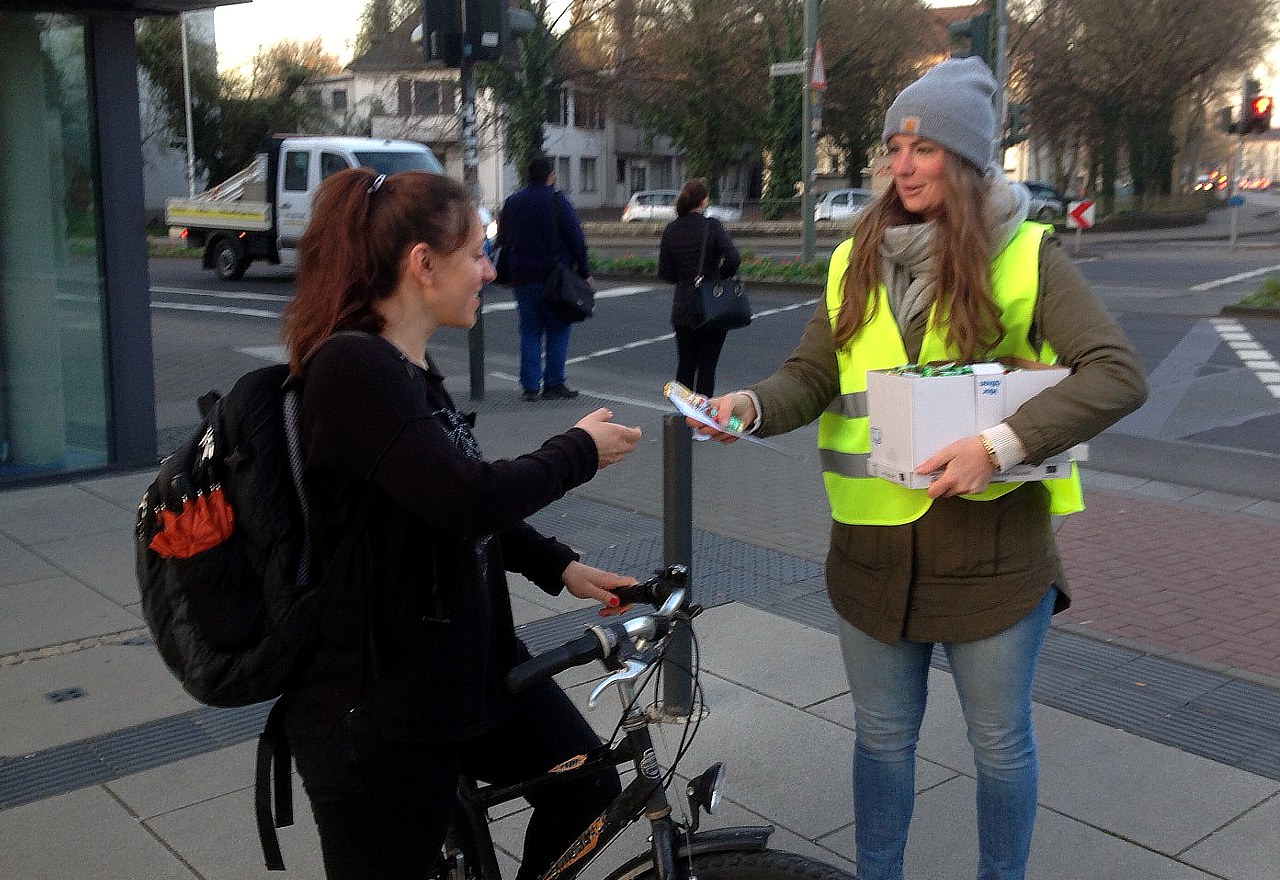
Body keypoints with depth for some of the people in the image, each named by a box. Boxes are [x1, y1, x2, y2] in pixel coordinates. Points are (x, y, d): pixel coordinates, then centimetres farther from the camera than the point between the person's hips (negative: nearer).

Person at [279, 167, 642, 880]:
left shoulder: (413, 368, 8)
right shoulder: (351, 367, -22)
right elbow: (470, 498, -30)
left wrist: (561, 568, 10)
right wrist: (580, 451, -14)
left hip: (472, 664, 9)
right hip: (378, 712, -9)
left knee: (588, 789, 16)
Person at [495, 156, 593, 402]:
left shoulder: (511, 202, 10)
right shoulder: (557, 201, -5)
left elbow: (502, 241, 15)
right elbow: (576, 240, -7)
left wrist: (506, 276, 22)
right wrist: (585, 272, -1)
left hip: (522, 278, 4)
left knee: (529, 332, 9)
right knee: (557, 330, 3)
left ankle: (529, 386, 5)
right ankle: (553, 384, 1)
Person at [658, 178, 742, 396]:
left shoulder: (671, 230, 3)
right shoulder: (713, 226, -9)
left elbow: (664, 272, 3)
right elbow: (733, 259, -20)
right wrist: (719, 278, -2)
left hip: (683, 308, 4)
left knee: (685, 364, 14)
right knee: (707, 366, 4)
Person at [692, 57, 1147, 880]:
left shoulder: (1027, 257, -7)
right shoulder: (856, 262, 4)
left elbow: (1118, 373, -15)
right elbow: (812, 377, -1)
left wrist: (1003, 444, -26)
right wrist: (753, 405, -22)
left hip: (992, 544, -3)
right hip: (875, 545, 3)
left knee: (1001, 741, 16)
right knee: (883, 737, 18)